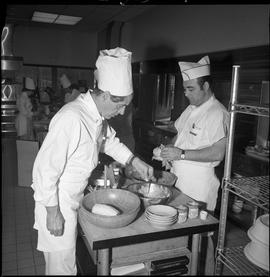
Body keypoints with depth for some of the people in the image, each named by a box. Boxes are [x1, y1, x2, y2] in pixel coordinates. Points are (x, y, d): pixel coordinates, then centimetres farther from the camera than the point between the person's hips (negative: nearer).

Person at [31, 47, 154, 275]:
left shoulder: (98, 115, 0)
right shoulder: (71, 119, -30)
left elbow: (110, 140, 19)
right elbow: (45, 169, -25)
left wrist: (135, 161, 9)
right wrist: (53, 212, -18)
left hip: (74, 201, 8)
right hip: (57, 205, -8)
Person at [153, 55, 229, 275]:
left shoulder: (217, 113, -15)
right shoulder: (191, 109, 12)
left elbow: (218, 153, -22)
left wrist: (182, 154, -23)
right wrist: (168, 150, 2)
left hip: (200, 186, -7)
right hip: (180, 181, 8)